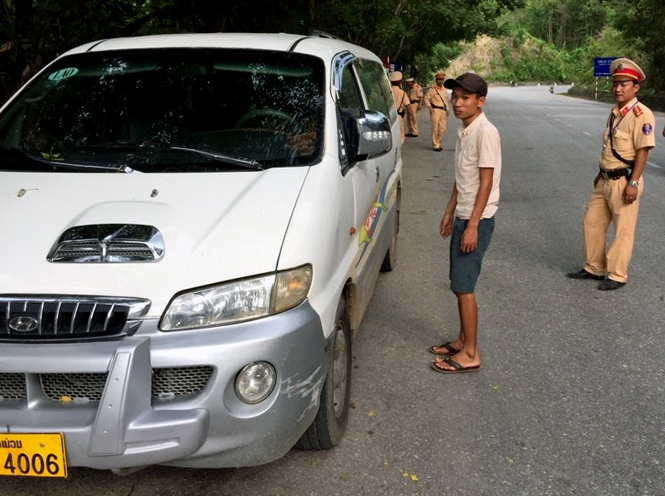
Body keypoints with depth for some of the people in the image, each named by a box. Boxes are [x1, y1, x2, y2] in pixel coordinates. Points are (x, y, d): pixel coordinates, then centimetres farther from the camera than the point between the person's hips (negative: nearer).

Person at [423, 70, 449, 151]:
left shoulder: (444, 90, 15)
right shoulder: (432, 89, -4)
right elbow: (426, 98, -5)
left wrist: (447, 109, 19)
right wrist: (430, 107, -14)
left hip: (443, 110, 6)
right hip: (435, 110, -6)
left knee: (442, 128, 5)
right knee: (435, 128, -6)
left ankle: (438, 143, 20)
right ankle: (435, 145, 0)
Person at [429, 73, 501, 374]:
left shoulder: (485, 132, -16)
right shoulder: (463, 131, 11)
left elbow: (486, 182, -19)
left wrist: (473, 226, -20)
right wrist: (449, 213, 20)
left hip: (477, 220, -9)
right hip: (461, 217, 9)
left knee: (463, 287, -6)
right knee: (460, 284, 14)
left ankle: (470, 354, 3)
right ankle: (463, 340, 27)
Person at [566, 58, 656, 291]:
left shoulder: (641, 114, -15)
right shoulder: (615, 112, 11)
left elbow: (643, 151, -19)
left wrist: (633, 183, -22)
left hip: (624, 181, -9)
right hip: (605, 180, 9)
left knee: (623, 231, 3)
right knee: (592, 223, 15)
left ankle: (617, 275, 15)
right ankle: (593, 268, 29)